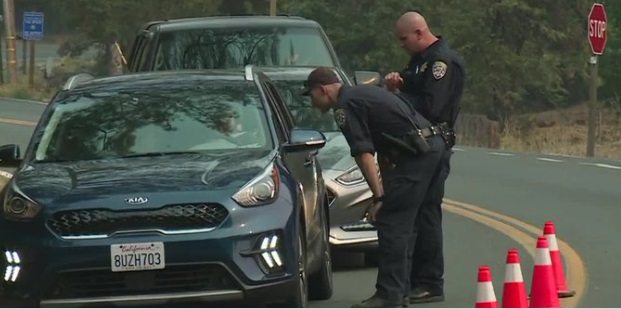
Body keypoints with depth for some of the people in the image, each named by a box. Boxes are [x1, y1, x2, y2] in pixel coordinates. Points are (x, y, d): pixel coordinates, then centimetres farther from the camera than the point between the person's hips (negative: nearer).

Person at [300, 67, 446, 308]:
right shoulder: (361, 94, 24)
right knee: (403, 224, 16)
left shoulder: (346, 107, -7)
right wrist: (385, 191, 26)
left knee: (391, 222, -8)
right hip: (432, 144, 10)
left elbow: (365, 155, -14)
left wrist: (379, 197, -13)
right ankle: (400, 289, 19)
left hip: (416, 152, -10)